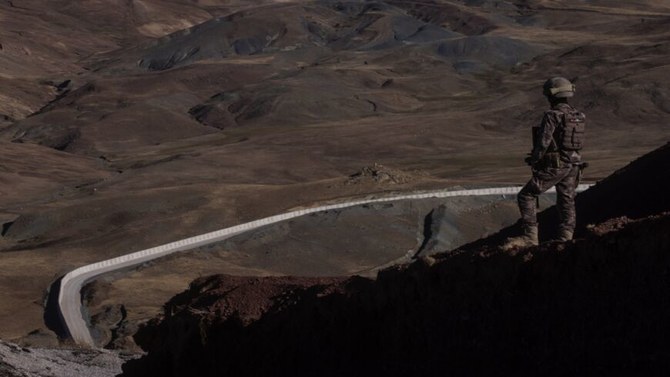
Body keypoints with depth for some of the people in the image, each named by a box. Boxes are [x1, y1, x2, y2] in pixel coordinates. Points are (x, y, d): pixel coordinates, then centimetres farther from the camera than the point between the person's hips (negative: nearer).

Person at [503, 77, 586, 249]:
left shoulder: (552, 115, -15)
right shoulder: (579, 116, 8)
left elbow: (543, 143, -20)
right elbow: (577, 142, 12)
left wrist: (533, 160, -5)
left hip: (553, 166, -7)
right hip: (573, 166, 7)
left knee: (526, 196, 0)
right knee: (566, 202, 14)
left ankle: (530, 236, -7)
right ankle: (565, 239, 11)